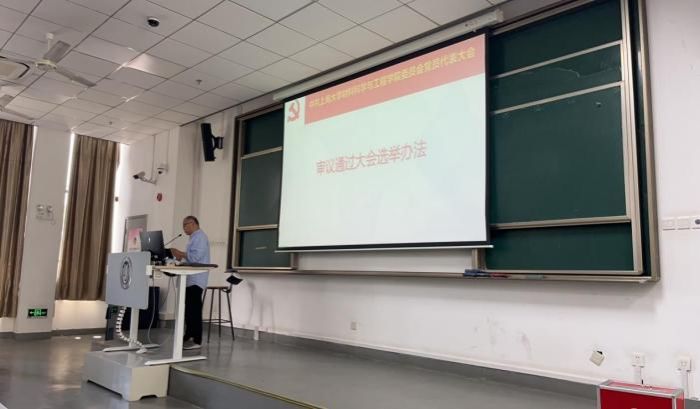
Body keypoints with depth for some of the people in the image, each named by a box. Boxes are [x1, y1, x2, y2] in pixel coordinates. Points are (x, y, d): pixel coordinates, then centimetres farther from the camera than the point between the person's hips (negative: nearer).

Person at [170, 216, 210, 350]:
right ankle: (189, 337, 23)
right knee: (189, 309, 14)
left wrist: (181, 254, -13)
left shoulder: (200, 236, -11)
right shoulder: (194, 237, 20)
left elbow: (196, 256, -22)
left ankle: (196, 341, -5)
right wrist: (181, 255, 6)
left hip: (196, 280, -10)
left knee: (194, 309, -9)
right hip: (190, 279, 10)